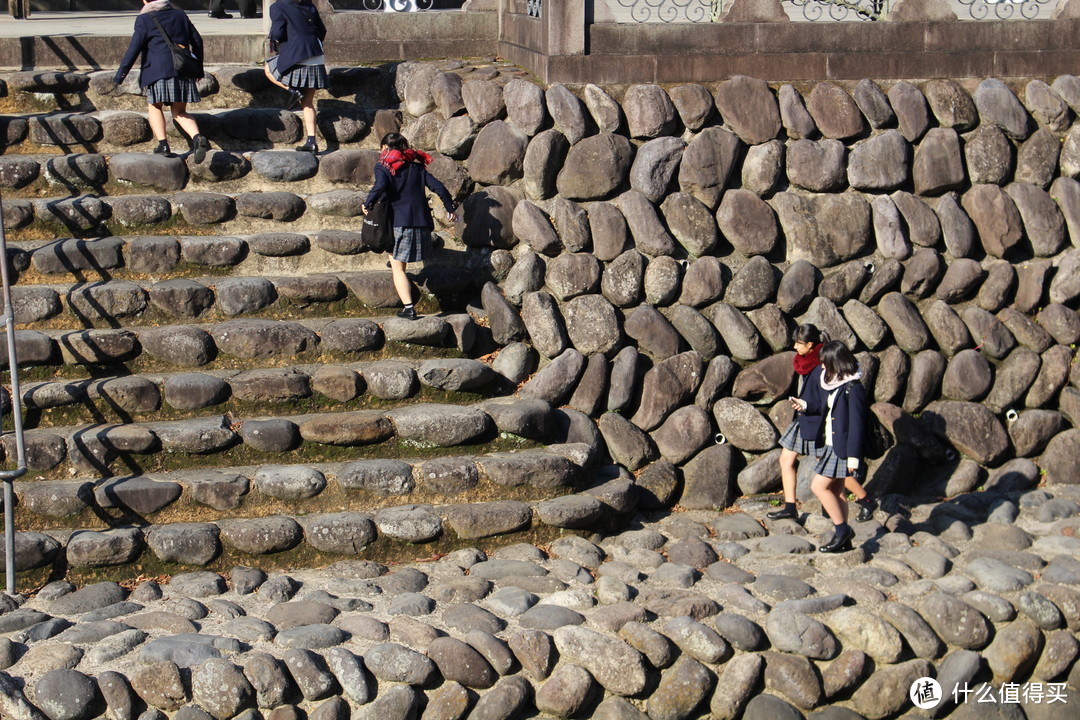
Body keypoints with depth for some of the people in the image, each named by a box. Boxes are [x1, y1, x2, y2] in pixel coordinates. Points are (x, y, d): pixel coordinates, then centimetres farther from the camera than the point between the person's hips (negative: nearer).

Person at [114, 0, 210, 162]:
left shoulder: (144, 19, 0)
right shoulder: (180, 15, 16)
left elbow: (134, 48, -7)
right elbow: (197, 41, 19)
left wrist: (120, 74, -4)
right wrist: (198, 67, 29)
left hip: (159, 70, -5)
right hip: (183, 71, 5)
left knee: (154, 106, 16)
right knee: (179, 112, 11)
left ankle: (163, 144, 2)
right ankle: (197, 137, -16)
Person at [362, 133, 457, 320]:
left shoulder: (383, 167, 2)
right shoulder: (417, 167, 15)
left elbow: (380, 186, -18)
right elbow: (439, 187, 10)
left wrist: (367, 204, -4)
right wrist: (450, 209, 20)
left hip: (400, 222, -4)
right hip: (422, 221, 4)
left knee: (398, 268, -2)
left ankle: (408, 307, -11)